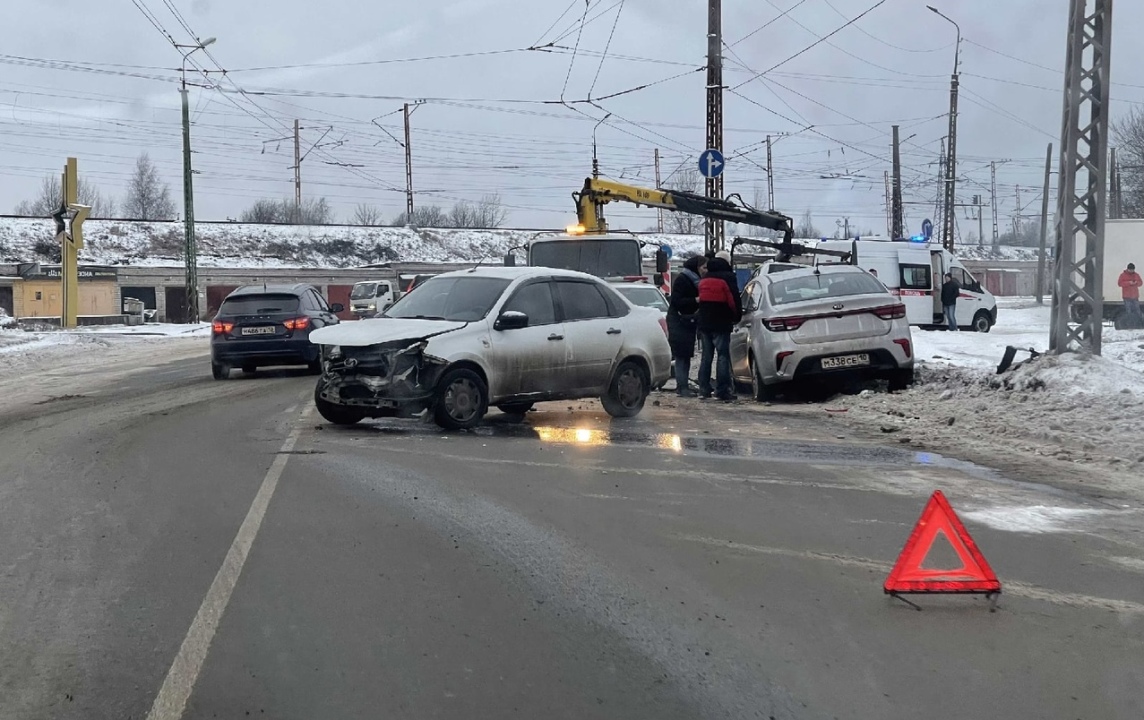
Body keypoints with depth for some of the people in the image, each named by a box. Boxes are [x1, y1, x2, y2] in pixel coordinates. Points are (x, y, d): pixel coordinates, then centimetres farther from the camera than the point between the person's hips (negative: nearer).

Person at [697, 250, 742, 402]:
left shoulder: (704, 278, 16)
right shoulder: (728, 277, -7)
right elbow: (734, 300, -10)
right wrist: (737, 317, 4)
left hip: (704, 323, 6)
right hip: (721, 324, -6)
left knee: (706, 356, 10)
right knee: (723, 356, -6)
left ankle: (704, 389, 9)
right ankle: (723, 391, -11)